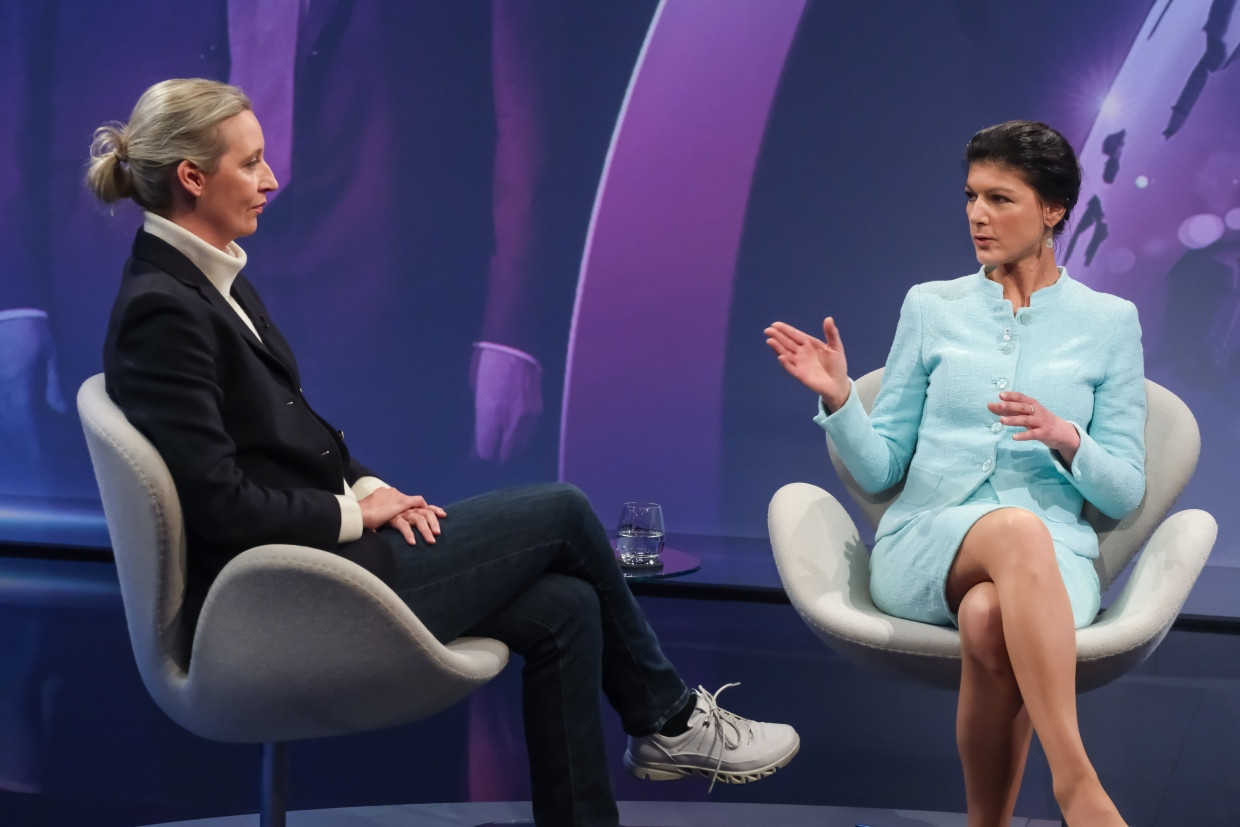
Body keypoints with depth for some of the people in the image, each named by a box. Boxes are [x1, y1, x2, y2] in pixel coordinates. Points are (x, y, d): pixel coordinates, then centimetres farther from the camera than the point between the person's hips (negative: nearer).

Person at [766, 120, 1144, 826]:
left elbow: (1126, 491, 9)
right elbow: (879, 469, 12)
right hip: (924, 547, 0)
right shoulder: (931, 306, 14)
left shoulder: (1109, 321, 13)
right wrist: (838, 398, -7)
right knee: (1017, 529, -38)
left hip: (1054, 560, 0)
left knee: (989, 618, -39)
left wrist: (1065, 438, -11)